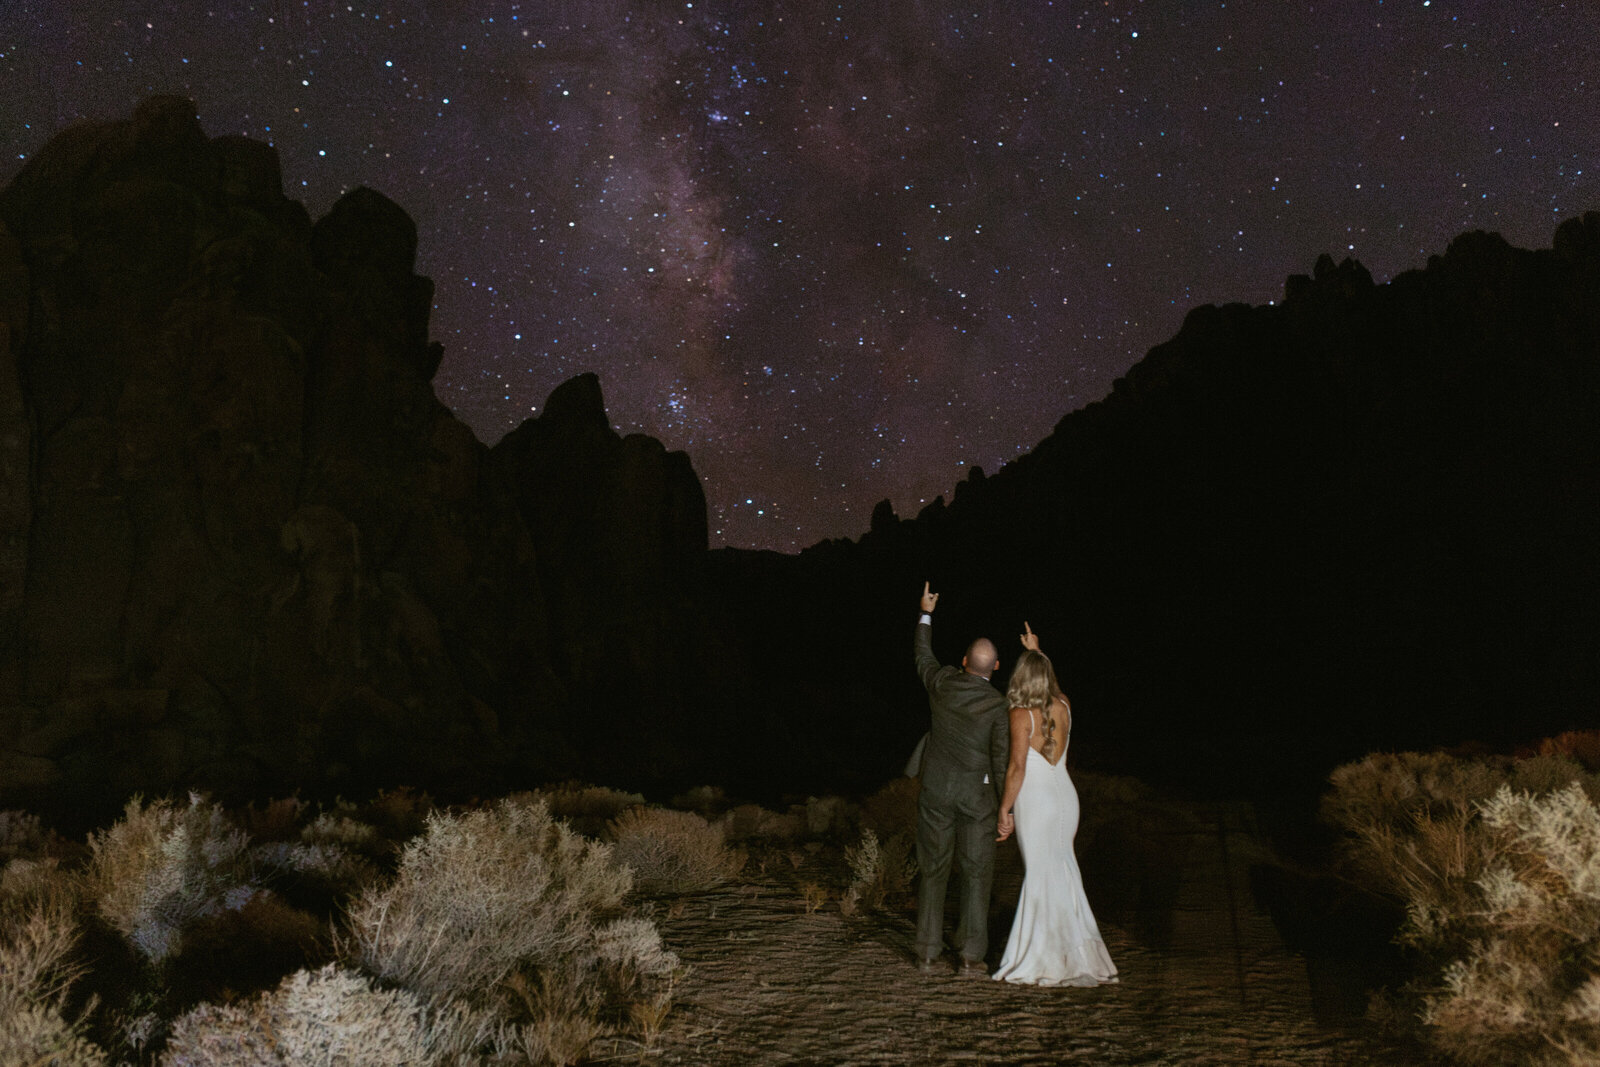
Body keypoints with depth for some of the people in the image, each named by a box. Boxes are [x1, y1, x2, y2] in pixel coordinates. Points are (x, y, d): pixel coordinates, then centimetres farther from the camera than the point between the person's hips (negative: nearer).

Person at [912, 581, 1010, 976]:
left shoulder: (941, 682, -3)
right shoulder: (998, 705, -11)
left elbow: (923, 657, 20)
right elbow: (1001, 760, -12)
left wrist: (926, 614, 33)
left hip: (936, 791, 3)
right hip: (977, 794, -2)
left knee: (933, 870, 8)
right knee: (977, 874, 5)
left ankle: (928, 954, 11)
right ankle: (971, 957, 5)